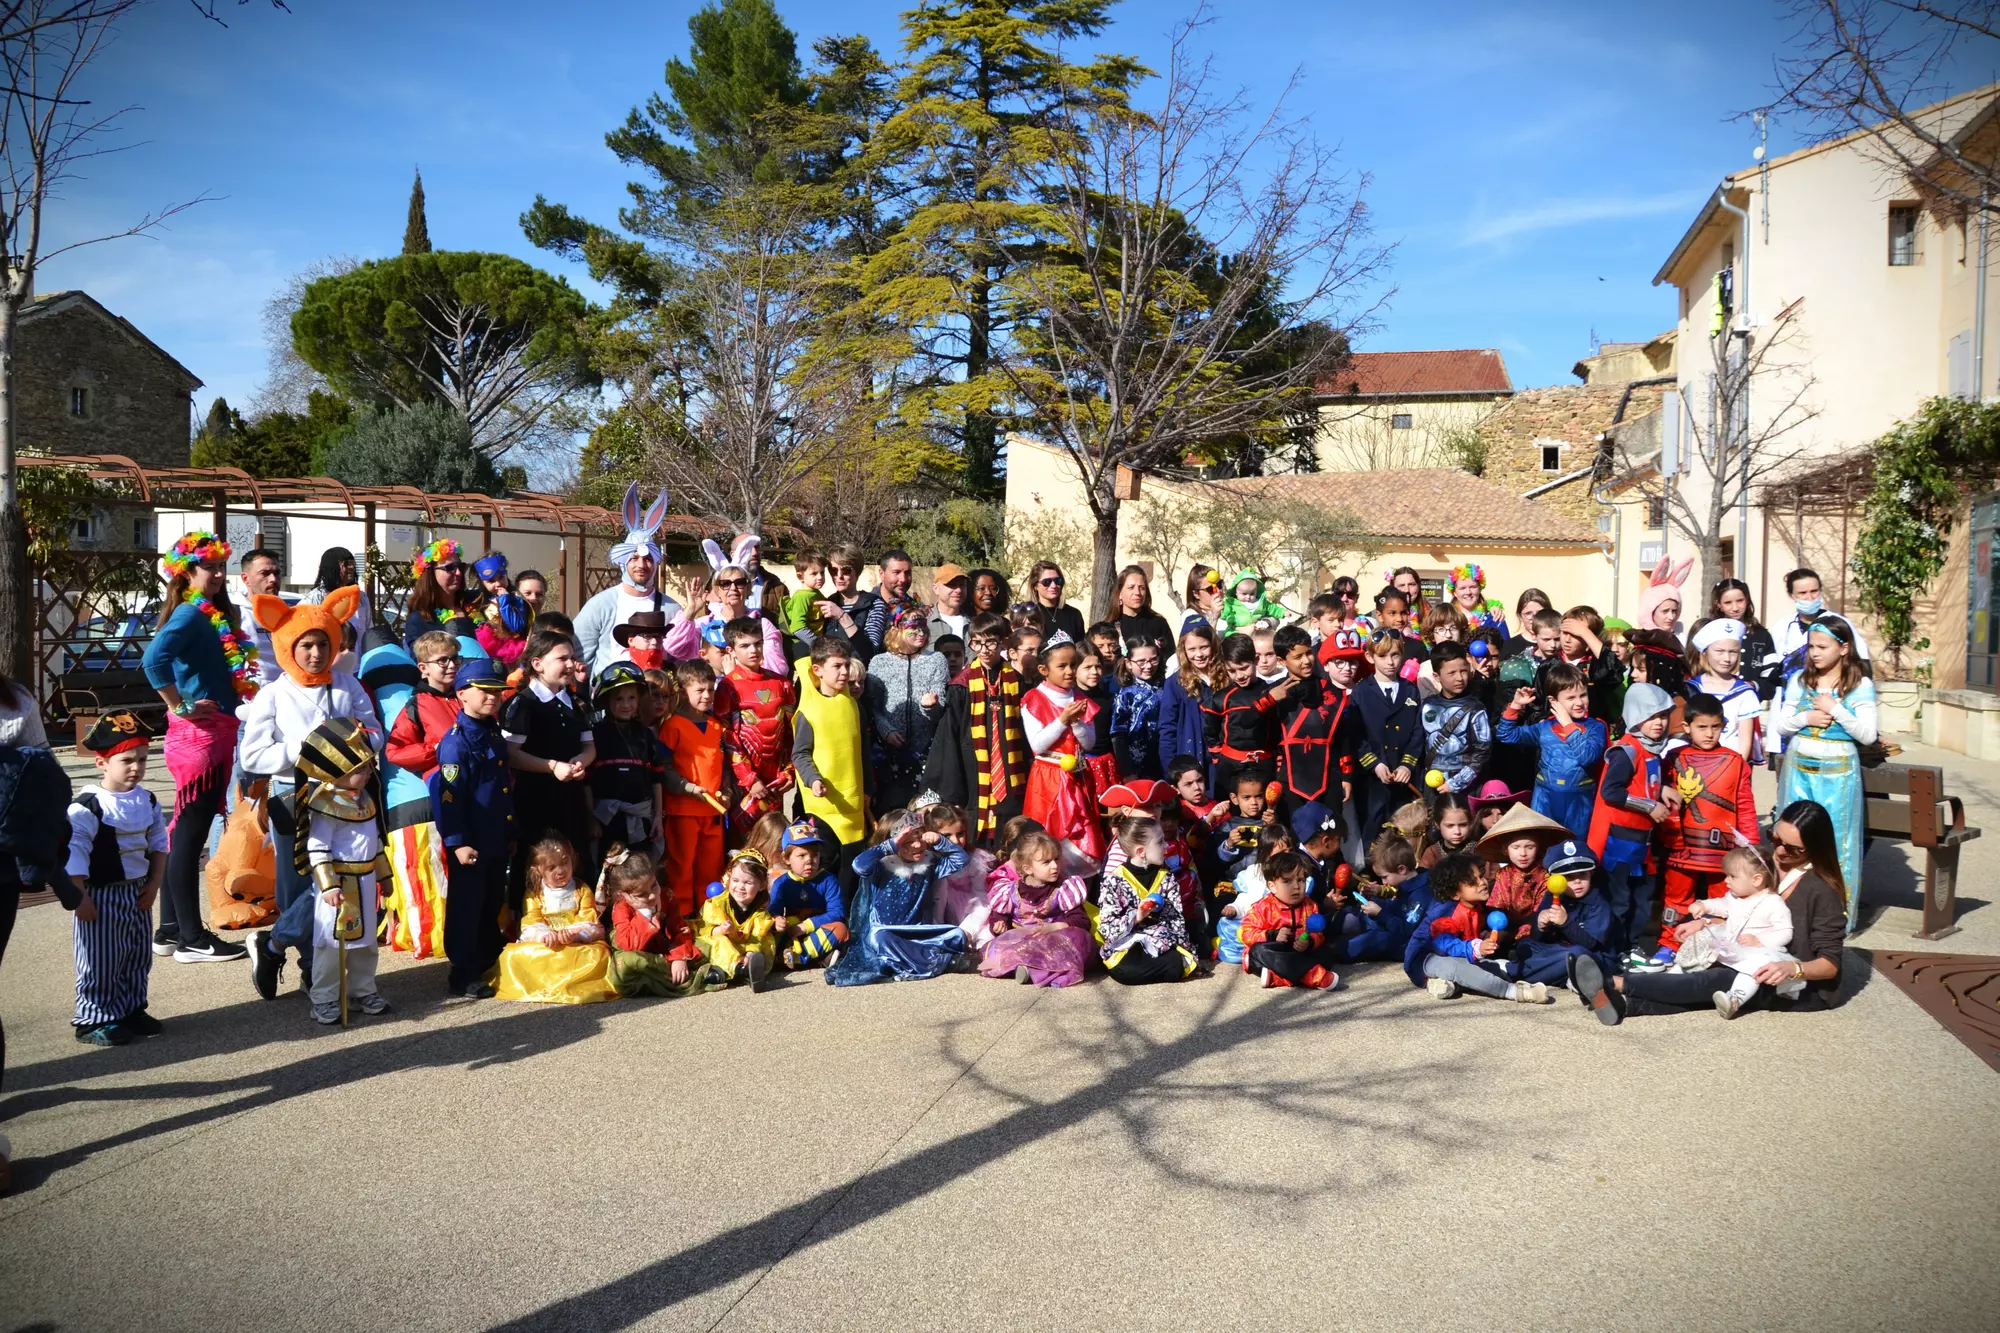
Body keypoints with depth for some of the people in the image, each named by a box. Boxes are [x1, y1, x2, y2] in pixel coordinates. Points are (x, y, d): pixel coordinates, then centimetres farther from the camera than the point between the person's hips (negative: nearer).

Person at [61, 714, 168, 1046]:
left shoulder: (148, 802, 4)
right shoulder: (86, 807, -17)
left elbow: (158, 844, 11)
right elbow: (73, 854, -18)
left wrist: (154, 884, 3)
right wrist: (78, 898, -19)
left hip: (138, 894, 7)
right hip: (101, 897, -7)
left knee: (138, 958, 15)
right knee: (101, 963, 0)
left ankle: (131, 1010, 28)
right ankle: (94, 1020, 11)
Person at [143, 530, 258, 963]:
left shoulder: (216, 614, 14)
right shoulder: (190, 613, -12)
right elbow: (155, 659, -28)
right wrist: (179, 707, -20)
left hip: (215, 735, 9)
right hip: (198, 735, -9)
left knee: (187, 830, 14)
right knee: (189, 833, -2)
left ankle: (171, 930, 24)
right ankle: (191, 939, 4)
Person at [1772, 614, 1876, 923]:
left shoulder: (1860, 686, -4)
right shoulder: (1799, 680, 5)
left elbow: (1868, 735, -10)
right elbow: (1781, 726, 8)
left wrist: (1835, 709, -17)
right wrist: (1806, 718, -10)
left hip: (1838, 772, -3)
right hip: (1799, 768, 3)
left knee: (1836, 840, 0)